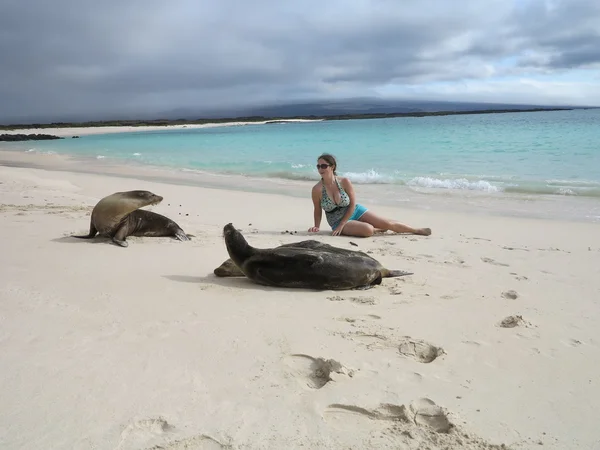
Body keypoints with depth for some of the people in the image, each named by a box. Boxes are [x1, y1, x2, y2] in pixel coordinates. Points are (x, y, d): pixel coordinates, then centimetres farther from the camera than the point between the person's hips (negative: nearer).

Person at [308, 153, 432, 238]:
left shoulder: (344, 182, -16)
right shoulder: (317, 189, -17)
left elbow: (352, 205, -11)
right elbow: (318, 210, -3)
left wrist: (341, 225, -17)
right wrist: (317, 227, -11)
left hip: (355, 212, 2)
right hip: (337, 221, -2)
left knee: (388, 224, 0)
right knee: (368, 230, -29)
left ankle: (417, 230, 23)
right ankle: (378, 229, 8)